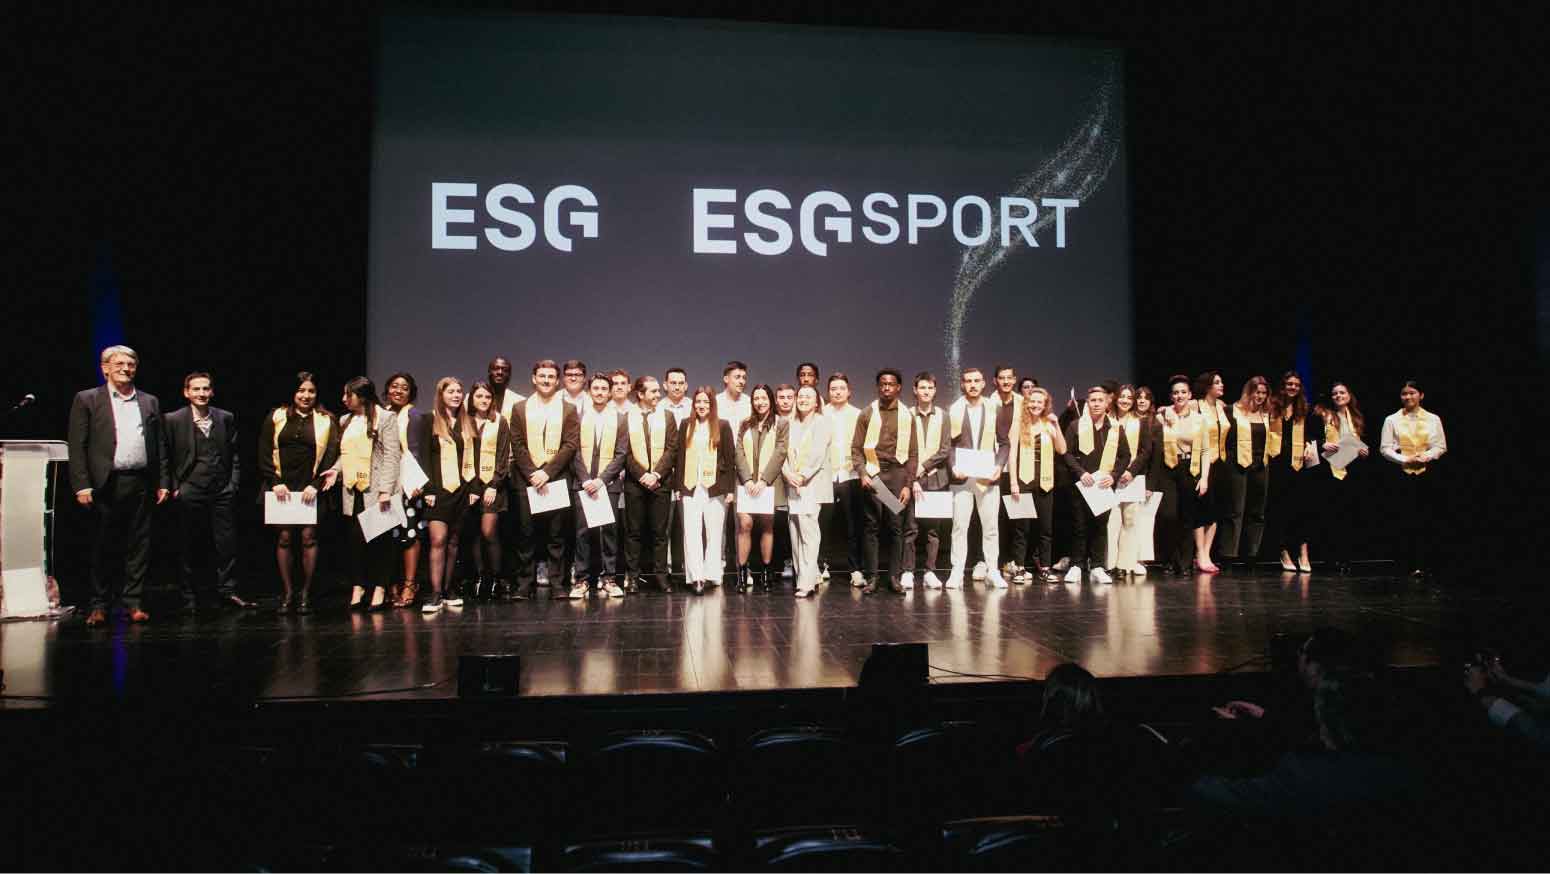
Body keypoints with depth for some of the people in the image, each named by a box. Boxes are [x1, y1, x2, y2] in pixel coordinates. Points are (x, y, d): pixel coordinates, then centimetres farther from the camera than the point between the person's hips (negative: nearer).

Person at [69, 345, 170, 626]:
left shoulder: (150, 402, 14)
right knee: (102, 548, 5)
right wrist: (81, 485, -9)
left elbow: (159, 446, 13)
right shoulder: (87, 400, 4)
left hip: (141, 484, 3)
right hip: (105, 485, -2)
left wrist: (163, 483, 6)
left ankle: (133, 603, 13)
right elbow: (77, 447, -1)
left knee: (139, 546, 5)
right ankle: (100, 605, 15)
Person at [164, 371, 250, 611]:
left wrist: (233, 483, 4)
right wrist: (174, 488, -4)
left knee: (226, 545, 4)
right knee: (188, 548, 5)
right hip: (189, 493, -2)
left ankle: (226, 592, 13)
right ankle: (190, 598, 14)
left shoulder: (226, 418, 8)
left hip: (222, 492, 2)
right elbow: (166, 458, 1)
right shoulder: (173, 420, 0)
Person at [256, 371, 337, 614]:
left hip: (311, 489, -1)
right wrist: (275, 482, -4)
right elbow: (264, 452, 7)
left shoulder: (326, 420, 7)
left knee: (308, 537, -5)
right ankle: (287, 594, 6)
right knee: (284, 537, -1)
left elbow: (332, 454, 0)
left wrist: (315, 485, -9)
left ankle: (306, 594, 3)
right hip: (281, 488, 1)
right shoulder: (276, 417, 11)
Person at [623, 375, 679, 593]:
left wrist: (657, 474, -10)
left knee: (660, 532, 3)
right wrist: (642, 475, -10)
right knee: (633, 532, 3)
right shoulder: (626, 417, 3)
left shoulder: (667, 416, 8)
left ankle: (660, 575, 8)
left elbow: (672, 449, 1)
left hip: (661, 481, 1)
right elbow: (624, 452, -1)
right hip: (635, 482, -1)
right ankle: (633, 576, 9)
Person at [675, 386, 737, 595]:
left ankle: (711, 575, 9)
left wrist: (730, 489, -3)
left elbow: (730, 458, 2)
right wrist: (678, 486, 4)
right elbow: (680, 456, 10)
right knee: (692, 533, -6)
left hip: (715, 487, -1)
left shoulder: (722, 426, 4)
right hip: (691, 487, 1)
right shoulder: (686, 425, 10)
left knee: (715, 533, 1)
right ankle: (695, 576, -7)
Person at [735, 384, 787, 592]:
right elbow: (739, 453, 6)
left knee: (767, 526, 0)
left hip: (769, 483, -1)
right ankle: (742, 571, -8)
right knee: (745, 523, -10)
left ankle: (766, 571, 7)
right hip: (747, 483, 1)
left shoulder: (781, 425, 6)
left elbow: (779, 454, -4)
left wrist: (763, 480, -13)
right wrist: (747, 479, -8)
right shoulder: (745, 425, 15)